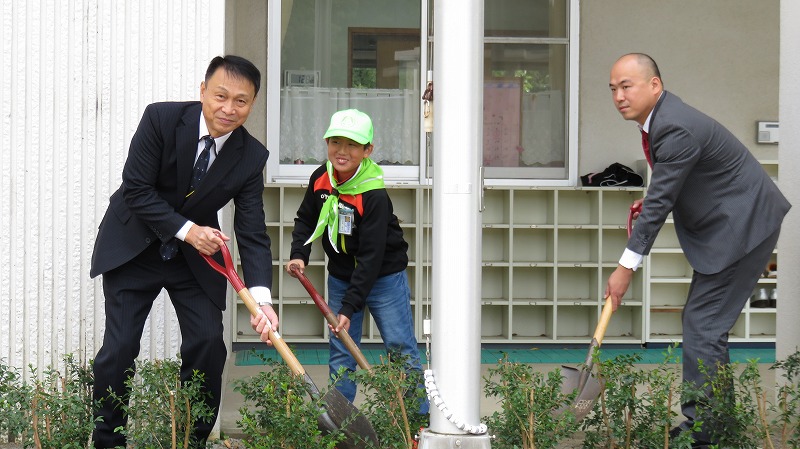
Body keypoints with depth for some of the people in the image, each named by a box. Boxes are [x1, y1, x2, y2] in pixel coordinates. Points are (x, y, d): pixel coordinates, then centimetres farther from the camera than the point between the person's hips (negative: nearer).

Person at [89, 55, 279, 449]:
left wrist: (261, 297, -28)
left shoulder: (251, 157, -13)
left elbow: (252, 232, -15)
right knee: (120, 347, -7)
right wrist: (186, 230, -26)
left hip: (196, 256, 2)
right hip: (133, 246, -2)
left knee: (208, 344, -7)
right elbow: (137, 190, -18)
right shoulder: (161, 119, -19)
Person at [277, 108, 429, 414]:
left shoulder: (374, 196, -25)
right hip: (341, 277, 6)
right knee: (340, 354, 7)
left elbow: (371, 257, -26)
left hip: (383, 278, -6)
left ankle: (421, 418, 3)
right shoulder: (320, 179, -6)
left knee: (401, 351, -4)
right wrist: (299, 255, -7)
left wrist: (349, 308, -28)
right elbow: (305, 220, 12)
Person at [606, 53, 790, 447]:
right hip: (723, 226, 11)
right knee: (702, 321, 13)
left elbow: (660, 202, -22)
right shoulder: (660, 118, 8)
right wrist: (651, 203, 4)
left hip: (743, 225, -11)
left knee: (704, 324, -11)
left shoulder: (677, 129, -24)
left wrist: (627, 267, -17)